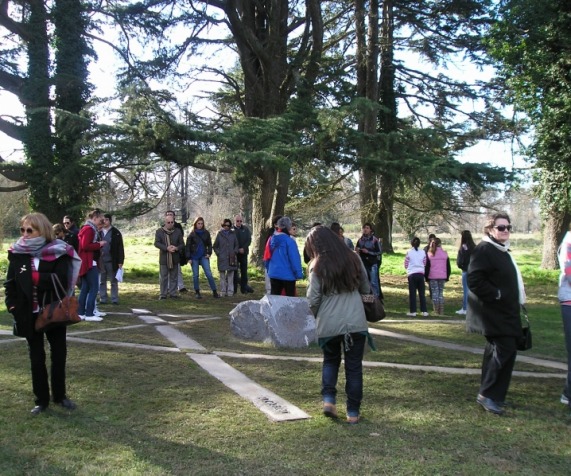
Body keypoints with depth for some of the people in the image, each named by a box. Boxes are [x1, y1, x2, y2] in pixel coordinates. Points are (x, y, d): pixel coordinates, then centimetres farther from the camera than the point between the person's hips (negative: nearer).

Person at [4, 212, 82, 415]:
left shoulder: (58, 252, -11)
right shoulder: (17, 253, -1)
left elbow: (61, 280, -22)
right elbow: (10, 282, 1)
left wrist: (33, 276, -23)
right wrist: (12, 305, -11)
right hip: (29, 314, 2)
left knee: (58, 354, 11)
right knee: (36, 357, 11)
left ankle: (59, 395, 29)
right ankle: (41, 400, 23)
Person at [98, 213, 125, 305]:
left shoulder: (116, 233, -2)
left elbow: (120, 248, -4)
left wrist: (120, 261, -8)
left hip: (112, 261, -3)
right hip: (101, 261, 3)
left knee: (114, 281, 5)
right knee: (102, 281, 10)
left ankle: (115, 299, 11)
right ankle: (103, 299, 18)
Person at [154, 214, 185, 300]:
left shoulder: (178, 231, 5)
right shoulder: (159, 231, 0)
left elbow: (182, 244, 5)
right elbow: (156, 243, -9)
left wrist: (176, 248, -18)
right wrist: (166, 248, -23)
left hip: (174, 258, 2)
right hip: (163, 258, -2)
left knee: (173, 277, 8)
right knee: (163, 277, 3)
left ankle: (173, 293, 16)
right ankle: (163, 294, 11)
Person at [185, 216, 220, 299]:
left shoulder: (206, 233, 4)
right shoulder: (192, 234, -2)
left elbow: (209, 244, 13)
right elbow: (188, 246, 0)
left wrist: (209, 253, -1)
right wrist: (188, 258, -5)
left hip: (203, 256, 1)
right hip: (194, 257, -1)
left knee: (209, 274, -5)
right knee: (195, 275, 4)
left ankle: (215, 292, -2)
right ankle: (197, 292, 15)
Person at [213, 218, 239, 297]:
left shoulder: (233, 234, 9)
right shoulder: (219, 234, 5)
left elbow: (236, 245, 16)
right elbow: (215, 246, 10)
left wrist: (235, 252, 1)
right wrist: (218, 253, -1)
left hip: (231, 258, 1)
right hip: (222, 258, -1)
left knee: (230, 275, 1)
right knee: (222, 276, 2)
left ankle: (230, 291, 6)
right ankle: (223, 291, 7)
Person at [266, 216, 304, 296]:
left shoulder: (272, 239, 3)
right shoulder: (289, 241, -18)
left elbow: (268, 257, 12)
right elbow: (294, 259, -18)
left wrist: (269, 270, 23)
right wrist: (299, 273, -10)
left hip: (273, 274, 6)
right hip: (288, 275, -6)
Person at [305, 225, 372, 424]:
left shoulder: (317, 266, -6)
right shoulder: (354, 259, 2)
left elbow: (313, 300, -5)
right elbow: (366, 289, 10)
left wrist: (313, 316, 15)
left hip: (328, 324, -1)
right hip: (356, 322, 1)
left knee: (330, 360, 23)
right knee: (354, 366, 11)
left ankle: (328, 399, 10)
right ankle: (353, 412, 16)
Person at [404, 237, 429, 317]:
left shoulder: (409, 252, -4)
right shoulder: (423, 252, 3)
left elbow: (406, 265, 1)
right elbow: (425, 264, 9)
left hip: (412, 274, -2)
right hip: (421, 273, 2)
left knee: (412, 293, 3)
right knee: (422, 293, 8)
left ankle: (413, 311, 4)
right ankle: (424, 311, 7)